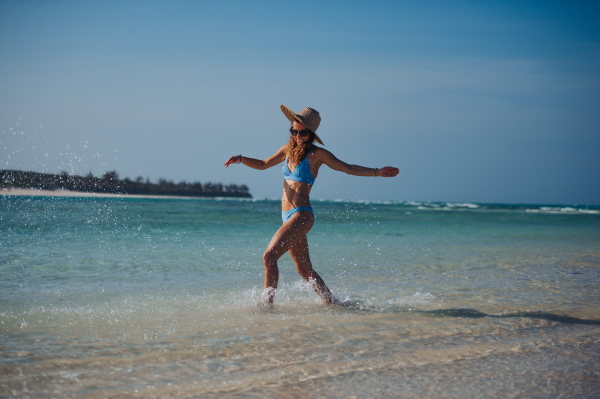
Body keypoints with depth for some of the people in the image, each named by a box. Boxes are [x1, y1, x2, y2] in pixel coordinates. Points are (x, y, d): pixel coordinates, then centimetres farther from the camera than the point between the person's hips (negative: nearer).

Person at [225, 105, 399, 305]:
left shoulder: (317, 154, -4)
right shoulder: (289, 149, 13)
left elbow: (348, 168, 3)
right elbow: (263, 165, 24)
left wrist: (378, 172, -5)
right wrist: (240, 159, 9)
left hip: (302, 215, -7)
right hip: (288, 216, 7)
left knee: (269, 255, -21)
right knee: (305, 269, 13)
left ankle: (267, 302, -16)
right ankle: (331, 302, 27)